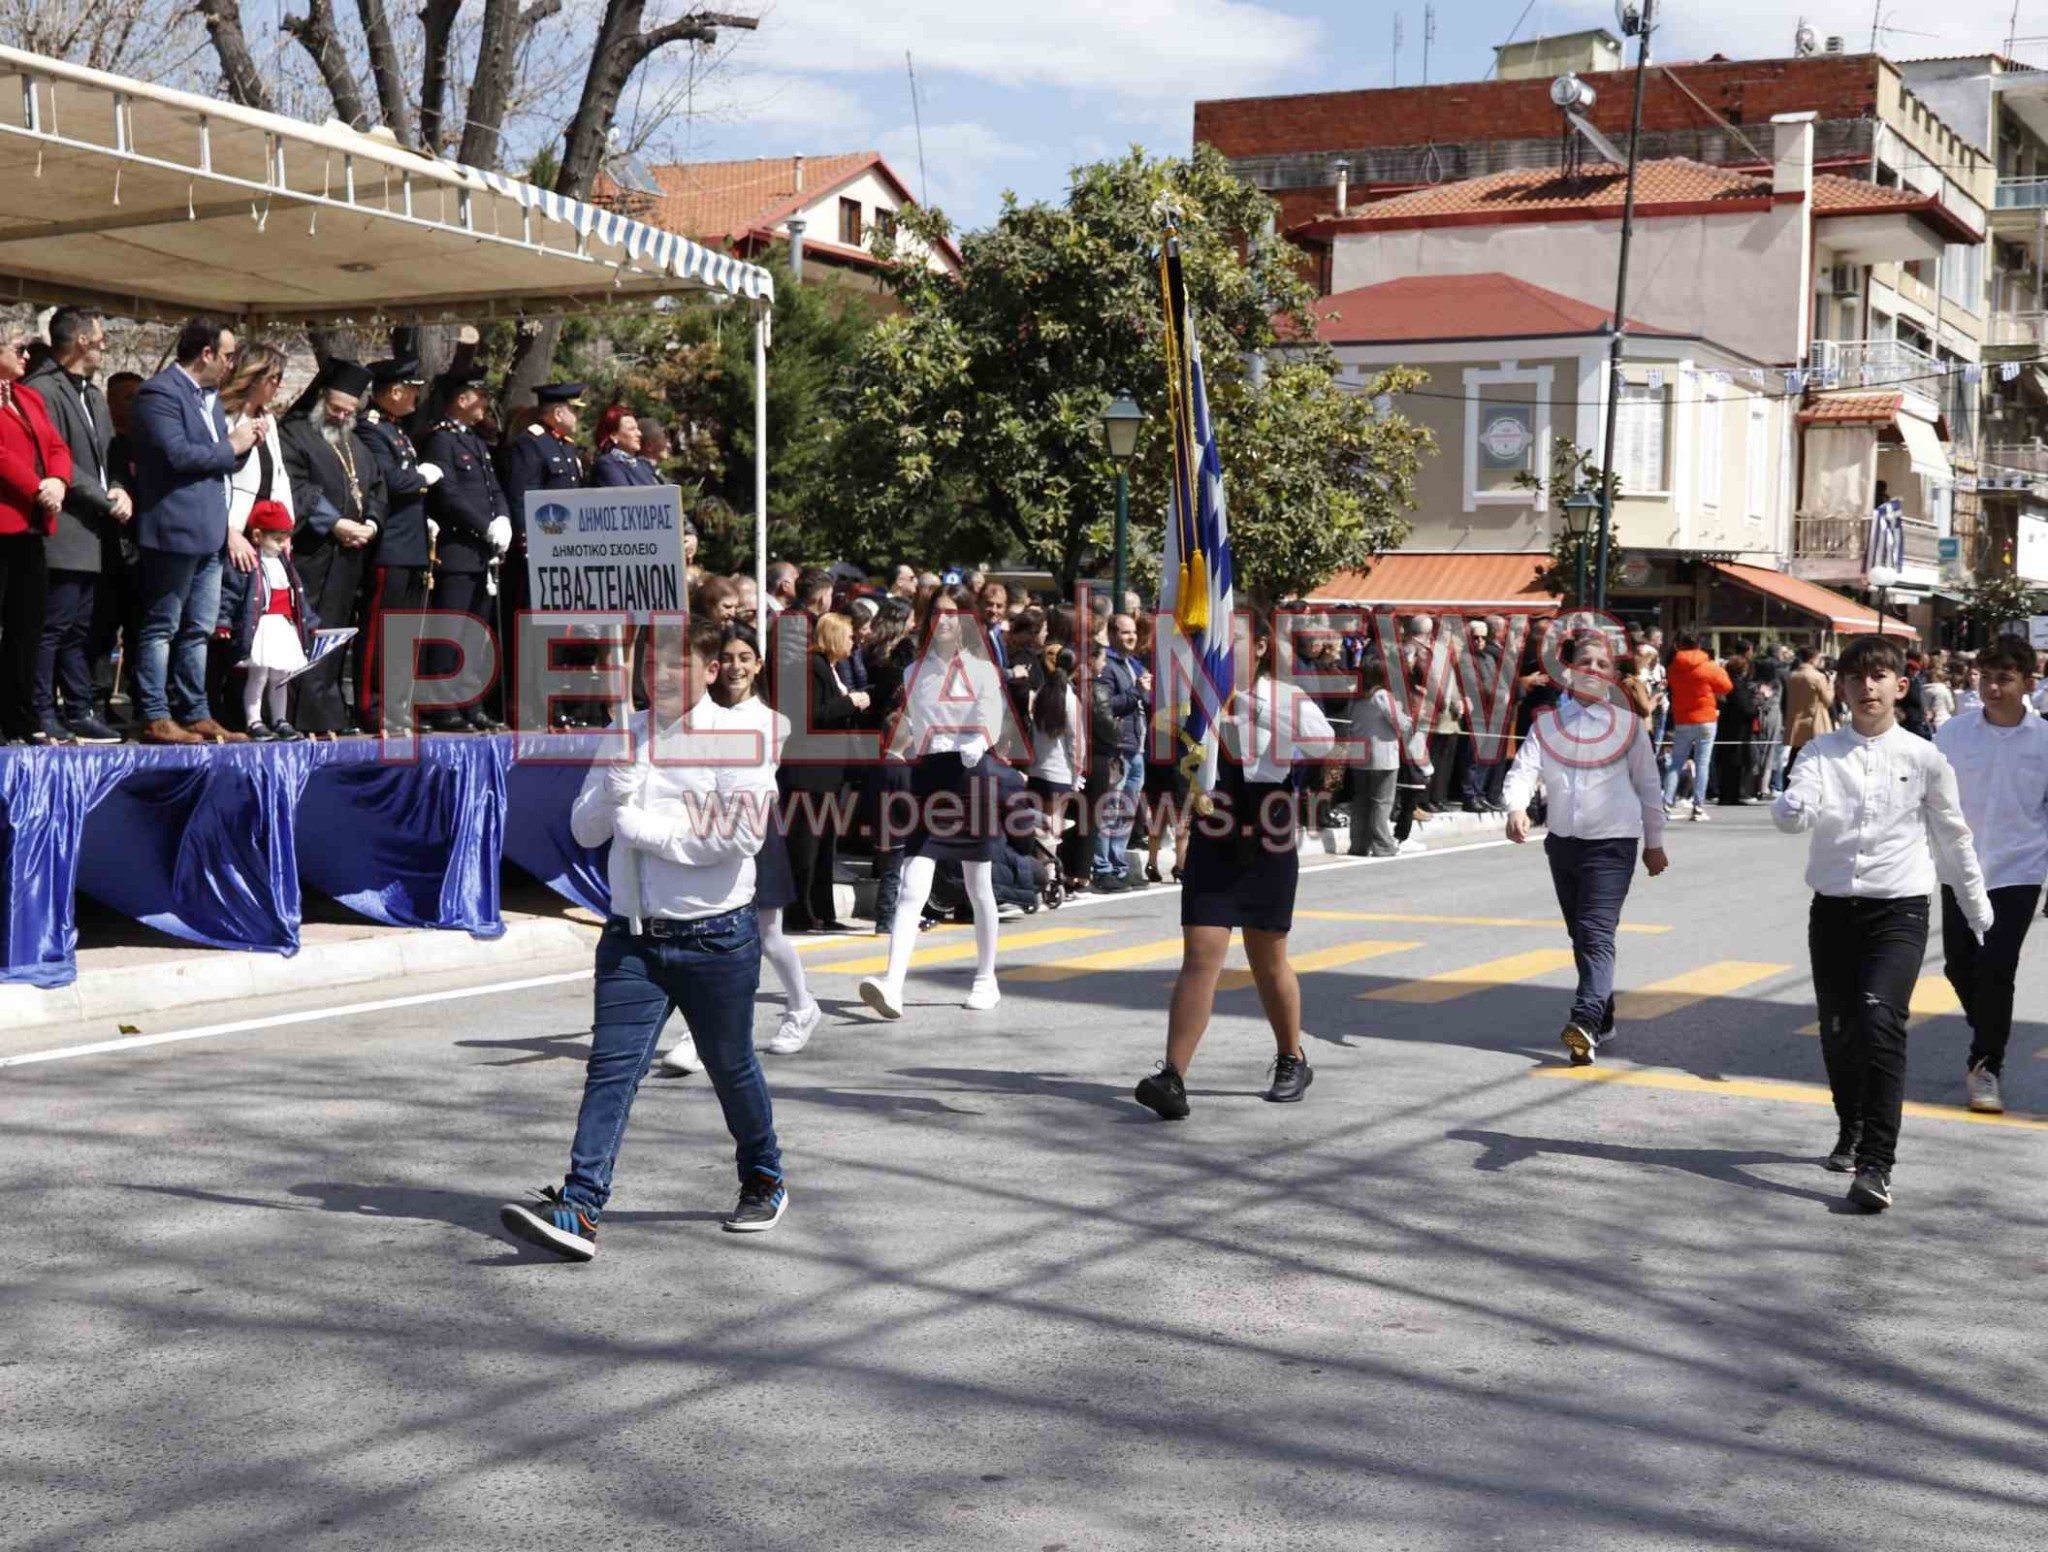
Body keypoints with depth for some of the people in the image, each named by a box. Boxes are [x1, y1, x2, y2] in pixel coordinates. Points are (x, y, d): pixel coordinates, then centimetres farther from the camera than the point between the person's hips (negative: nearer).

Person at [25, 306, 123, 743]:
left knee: (80, 629, 11)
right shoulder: (43, 390, -9)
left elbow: (108, 454, 21)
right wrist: (106, 499, -13)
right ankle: (44, 716, -3)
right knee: (55, 625, -7)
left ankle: (79, 712, 15)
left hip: (92, 532, 9)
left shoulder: (93, 395, 20)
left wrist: (119, 492, 0)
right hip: (63, 531, -9)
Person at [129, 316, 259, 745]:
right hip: (175, 529, -9)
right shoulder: (160, 393, -12)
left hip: (208, 532, 9)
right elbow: (177, 453, -23)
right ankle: (155, 718, 0)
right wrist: (231, 446, -12)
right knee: (162, 627, -3)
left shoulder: (209, 396, 18)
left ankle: (195, 714, 18)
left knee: (198, 630, 12)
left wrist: (243, 440, 8)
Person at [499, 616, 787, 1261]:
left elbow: (742, 833, -19)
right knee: (611, 1068, -8)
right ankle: (579, 1210, -14)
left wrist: (644, 827, -13)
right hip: (633, 935, 4)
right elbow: (585, 830, 9)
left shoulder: (737, 734, -8)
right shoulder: (625, 734, 9)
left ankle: (763, 1180, 36)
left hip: (715, 936, -4)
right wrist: (618, 783, -11)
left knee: (732, 1068, 12)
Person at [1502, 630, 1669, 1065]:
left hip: (1612, 842, -4)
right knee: (1580, 936, 14)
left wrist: (1654, 843, 12)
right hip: (1562, 840, 4)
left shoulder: (1628, 724, 2)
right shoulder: (1547, 724, 7)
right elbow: (1523, 770, -6)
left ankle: (1585, 1023, -28)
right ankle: (1603, 1018, 28)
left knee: (1596, 934, -16)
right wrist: (1516, 808, -26)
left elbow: (1648, 786, 8)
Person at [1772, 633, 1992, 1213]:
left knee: (1880, 1023, -20)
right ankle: (1852, 1130, 39)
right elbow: (1788, 816, -15)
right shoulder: (1821, 752, 1)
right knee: (1837, 1033, 11)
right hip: (1833, 908, 2)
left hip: (1898, 910, -2)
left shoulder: (1924, 758, 0)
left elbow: (1954, 839, 11)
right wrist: (1795, 805, -39)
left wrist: (1981, 915, 18)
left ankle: (1876, 1164, -20)